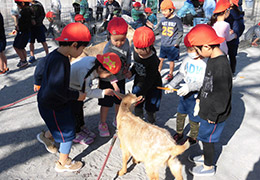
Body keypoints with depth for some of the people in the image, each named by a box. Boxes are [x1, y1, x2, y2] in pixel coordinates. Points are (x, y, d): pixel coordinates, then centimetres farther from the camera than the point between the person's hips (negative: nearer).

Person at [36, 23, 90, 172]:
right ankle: (63, 163, 30)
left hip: (49, 102, 9)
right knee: (68, 133, 8)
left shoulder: (55, 55, -1)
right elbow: (56, 88, -35)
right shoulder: (59, 61, -32)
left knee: (68, 122, 27)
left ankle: (46, 136, 50)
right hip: (52, 106, -9)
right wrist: (76, 95, -23)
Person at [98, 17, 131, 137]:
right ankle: (102, 124, 25)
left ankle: (117, 120, 42)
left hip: (121, 78, 6)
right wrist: (114, 83, -31)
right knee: (106, 103, 6)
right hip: (107, 81, -6)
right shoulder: (108, 49, -28)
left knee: (119, 101, 20)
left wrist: (127, 66, -7)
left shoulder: (126, 42, -9)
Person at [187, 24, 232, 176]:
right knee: (205, 138, 26)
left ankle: (209, 167, 34)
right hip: (207, 110, 8)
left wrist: (213, 116, -17)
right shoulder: (213, 59, -1)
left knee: (207, 139, 11)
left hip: (215, 115, -8)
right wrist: (200, 99, 18)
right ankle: (206, 156, 49)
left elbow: (222, 97, -26)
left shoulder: (221, 67, -31)